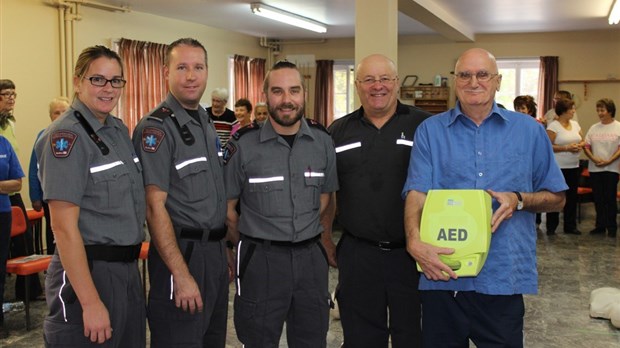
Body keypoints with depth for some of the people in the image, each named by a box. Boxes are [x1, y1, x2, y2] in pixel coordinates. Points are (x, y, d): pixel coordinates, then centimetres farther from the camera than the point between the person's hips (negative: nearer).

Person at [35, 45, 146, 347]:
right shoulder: (66, 136, -14)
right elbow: (64, 227, -19)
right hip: (88, 272, -8)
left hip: (128, 268, 8)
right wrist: (91, 303, -22)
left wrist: (131, 263, 12)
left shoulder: (120, 130, 10)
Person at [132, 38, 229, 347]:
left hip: (216, 252, 8)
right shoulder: (156, 128, -13)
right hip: (181, 252, -8)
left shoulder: (208, 124, 12)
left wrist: (224, 249, 15)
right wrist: (181, 274, -21)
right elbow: (155, 207, -18)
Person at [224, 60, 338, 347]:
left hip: (310, 257, 3)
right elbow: (227, 207, -1)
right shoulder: (243, 146, -8)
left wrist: (303, 237, 11)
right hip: (261, 260, -3)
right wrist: (252, 246, 6)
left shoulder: (323, 142, 1)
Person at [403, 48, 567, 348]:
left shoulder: (529, 131, 6)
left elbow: (556, 198, 11)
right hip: (442, 274, 0)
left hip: (504, 276, 0)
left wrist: (520, 200, -10)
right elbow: (416, 192, -6)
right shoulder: (430, 130, 5)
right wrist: (415, 242, -24)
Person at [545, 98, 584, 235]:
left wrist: (579, 146, -5)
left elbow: (583, 141, 17)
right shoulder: (553, 126, -10)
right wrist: (566, 148, -20)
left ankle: (570, 226, 20)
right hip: (558, 167, -7)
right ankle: (551, 227, 8)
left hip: (574, 167, 7)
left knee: (572, 197, 10)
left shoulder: (575, 124, 11)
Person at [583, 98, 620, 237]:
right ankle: (600, 226, 16)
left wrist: (609, 161, -16)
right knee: (598, 198, 8)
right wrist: (594, 159, -9)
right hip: (594, 168, 4)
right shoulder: (594, 128, 9)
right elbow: (586, 146, 7)